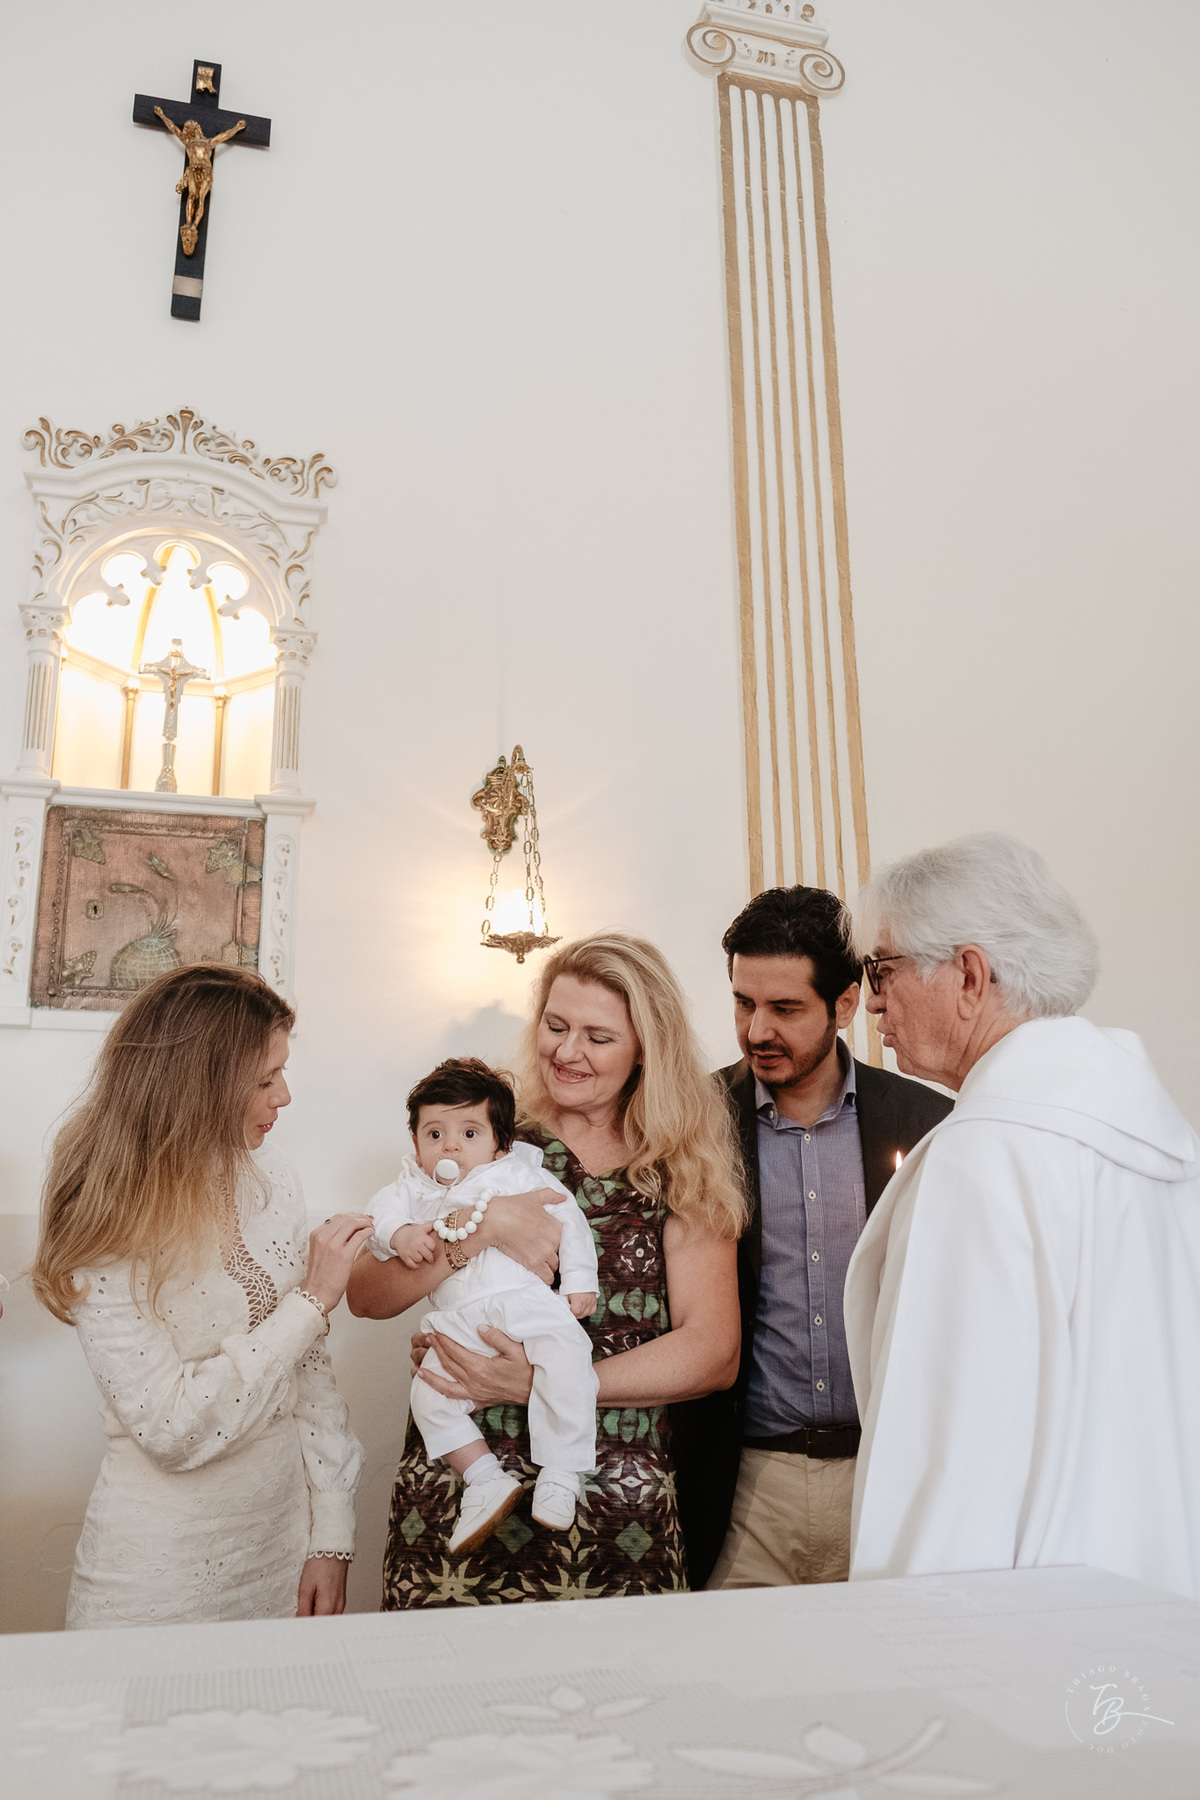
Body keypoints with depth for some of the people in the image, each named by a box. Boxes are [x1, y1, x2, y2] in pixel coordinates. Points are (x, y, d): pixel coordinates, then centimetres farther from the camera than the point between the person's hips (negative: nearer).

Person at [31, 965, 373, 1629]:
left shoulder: (270, 1181, -4)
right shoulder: (109, 1224, -19)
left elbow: (311, 1368, 1)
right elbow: (170, 1429, -24)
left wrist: (331, 1534, -1)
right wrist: (311, 1301, -23)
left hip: (284, 1519, 5)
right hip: (165, 1557, -5)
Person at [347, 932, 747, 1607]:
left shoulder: (683, 1174, 2)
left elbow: (715, 1354, -6)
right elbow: (367, 1296, -3)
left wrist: (546, 1385, -15)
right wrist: (484, 1224, -19)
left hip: (617, 1515, 0)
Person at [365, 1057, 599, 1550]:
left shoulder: (521, 1173, 11)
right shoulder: (415, 1187, 18)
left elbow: (568, 1219, 9)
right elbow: (379, 1212, 5)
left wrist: (579, 1281, 1)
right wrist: (400, 1234, -16)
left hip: (530, 1298, -3)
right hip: (462, 1322, 3)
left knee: (565, 1360, -27)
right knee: (428, 1393, -14)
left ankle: (560, 1474, -15)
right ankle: (487, 1480, -6)